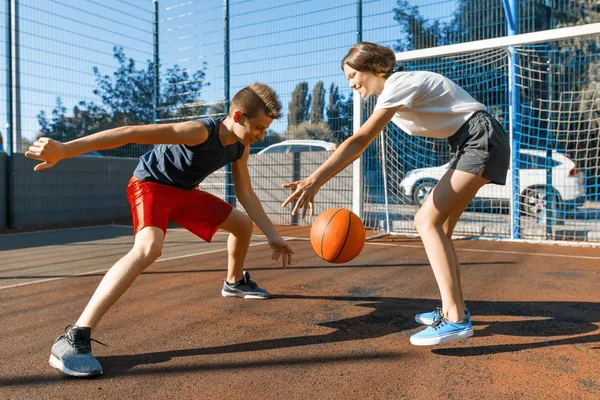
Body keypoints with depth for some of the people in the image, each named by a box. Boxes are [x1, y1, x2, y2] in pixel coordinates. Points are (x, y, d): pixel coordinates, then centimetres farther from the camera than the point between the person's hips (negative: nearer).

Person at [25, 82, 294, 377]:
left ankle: (235, 282, 40)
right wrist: (65, 150, -45)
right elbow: (132, 133, -38)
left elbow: (246, 194, 1)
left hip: (183, 191, 9)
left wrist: (272, 235, -3)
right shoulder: (200, 131, -32)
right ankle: (73, 339, -35)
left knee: (243, 223, 14)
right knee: (149, 247, -37)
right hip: (151, 184, -8)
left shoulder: (241, 147, -7)